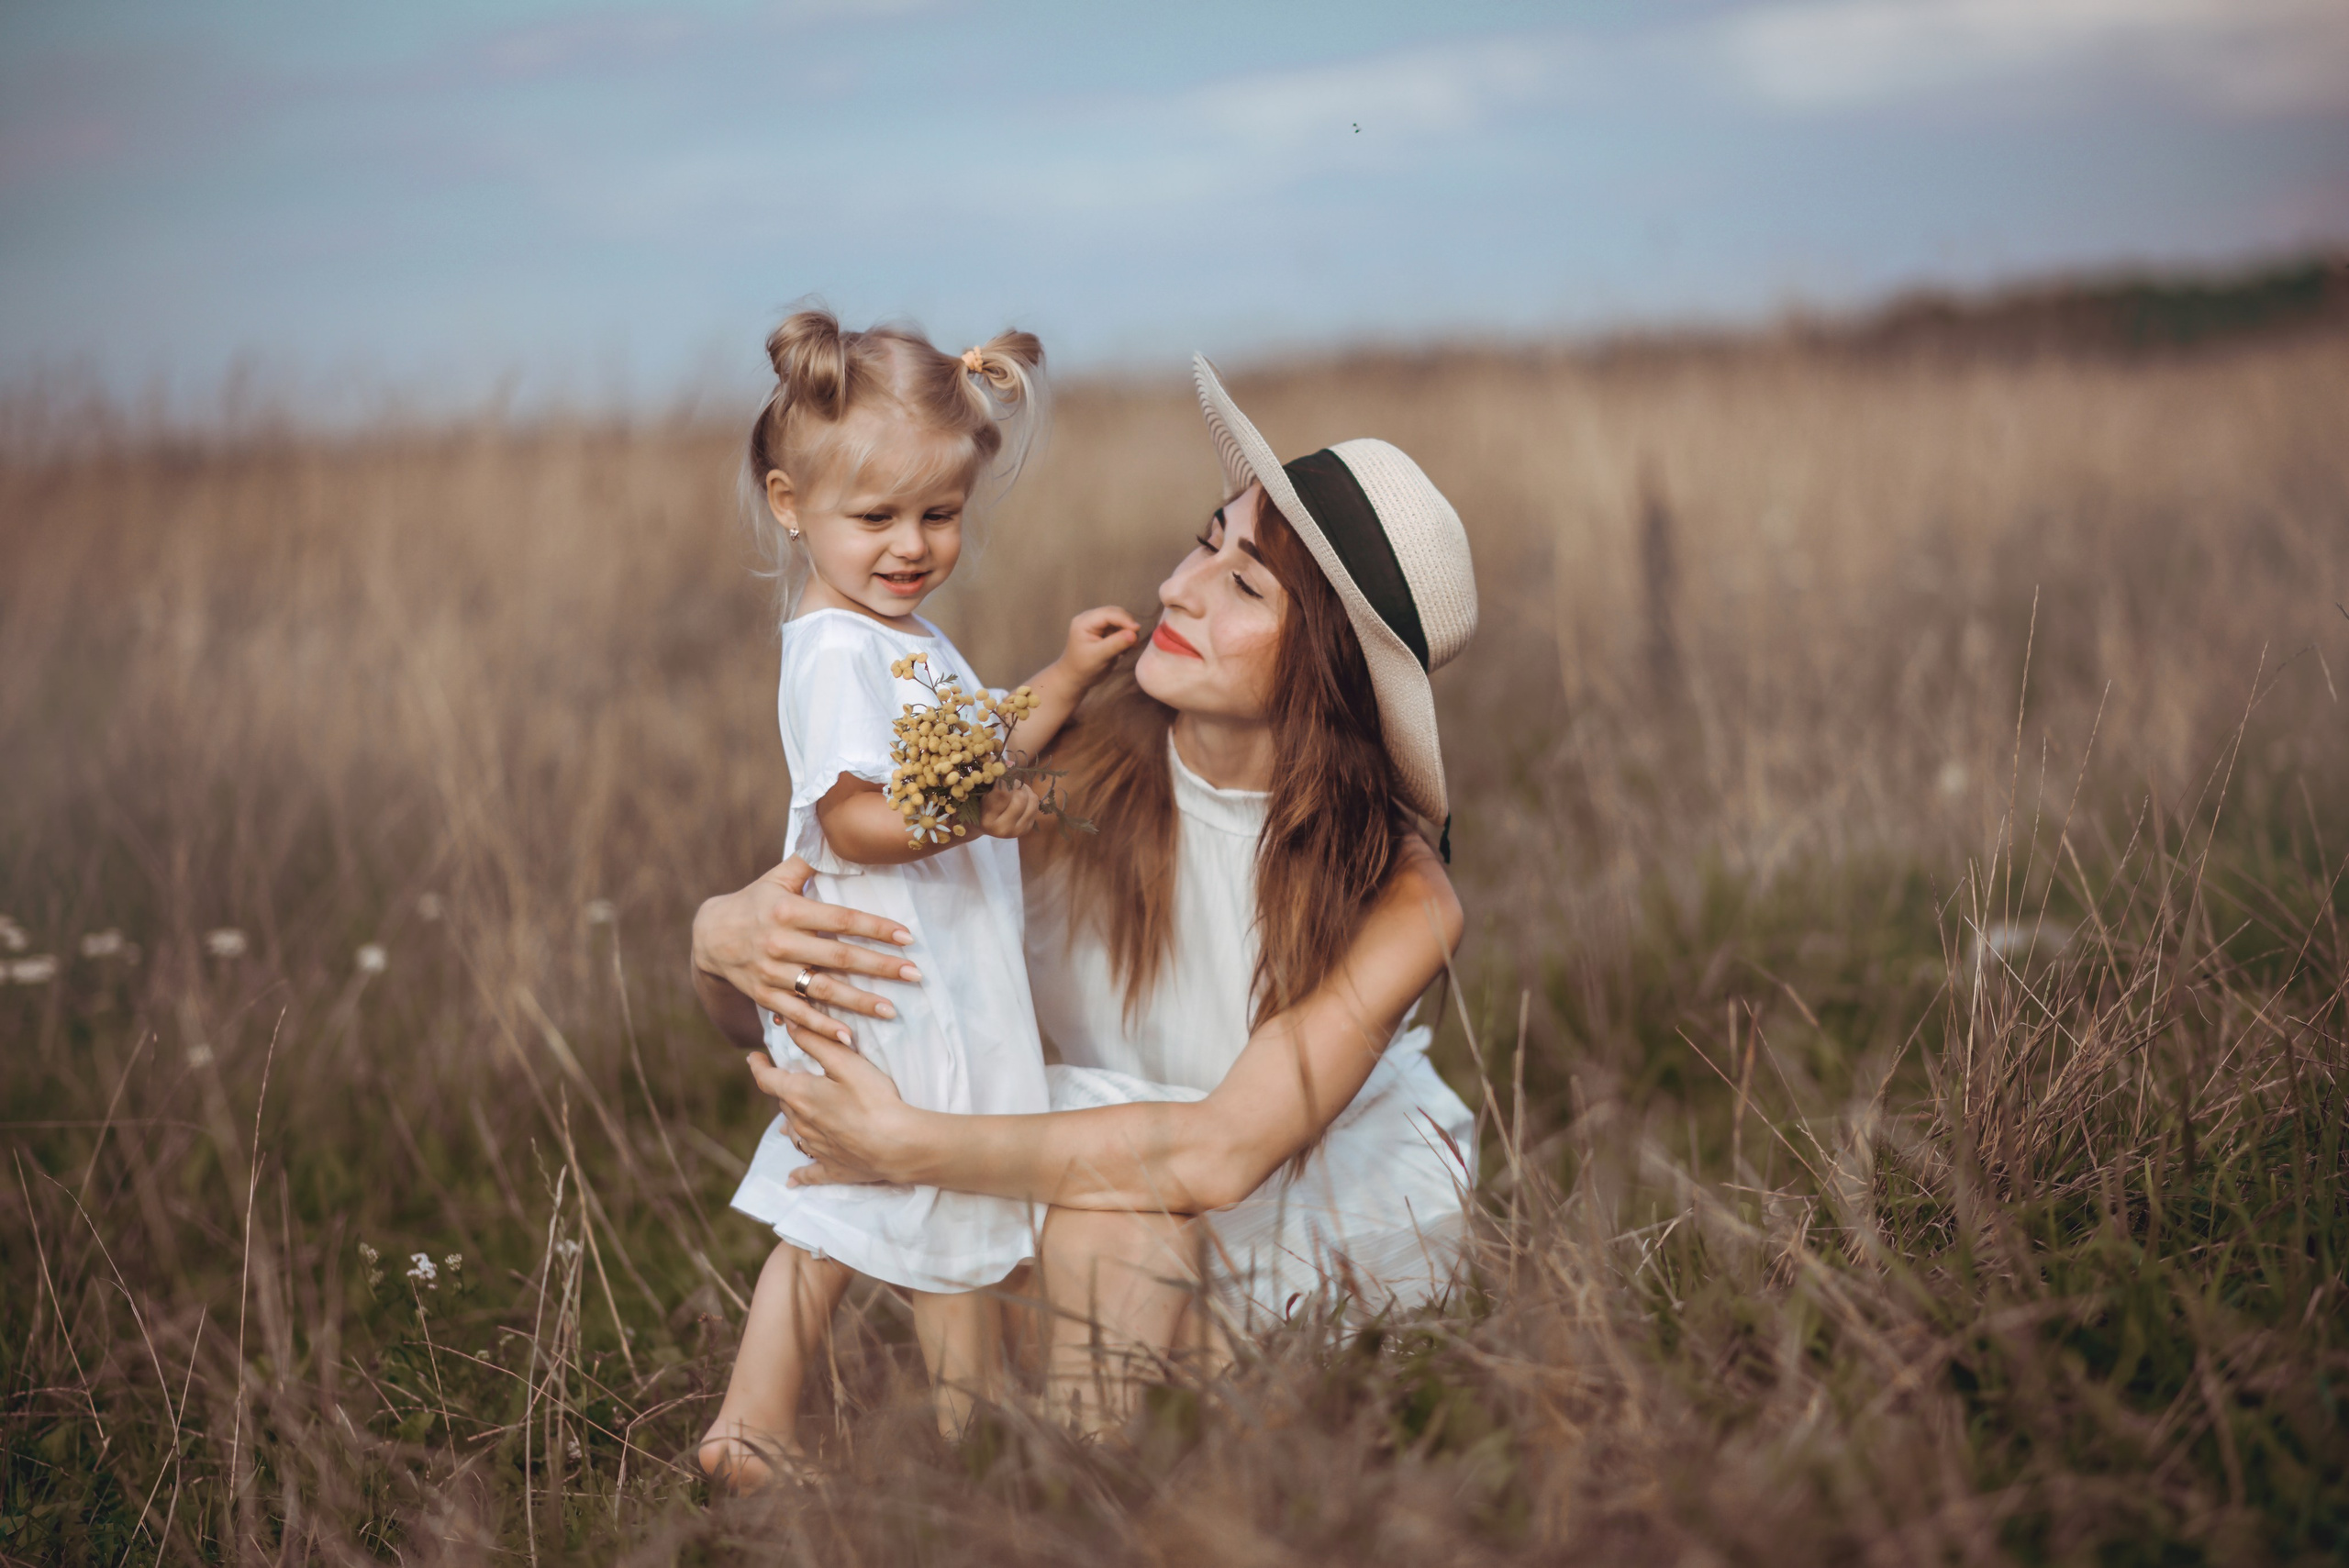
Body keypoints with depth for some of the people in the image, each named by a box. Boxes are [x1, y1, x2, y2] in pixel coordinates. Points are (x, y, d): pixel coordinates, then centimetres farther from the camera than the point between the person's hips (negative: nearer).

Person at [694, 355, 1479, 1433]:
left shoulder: (1401, 900, -24)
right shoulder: (1063, 776, -20)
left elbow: (1221, 1155, -35)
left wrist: (913, 1147, -40)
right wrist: (723, 935, -37)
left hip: (1365, 1209, -2)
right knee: (1103, 1198, -32)